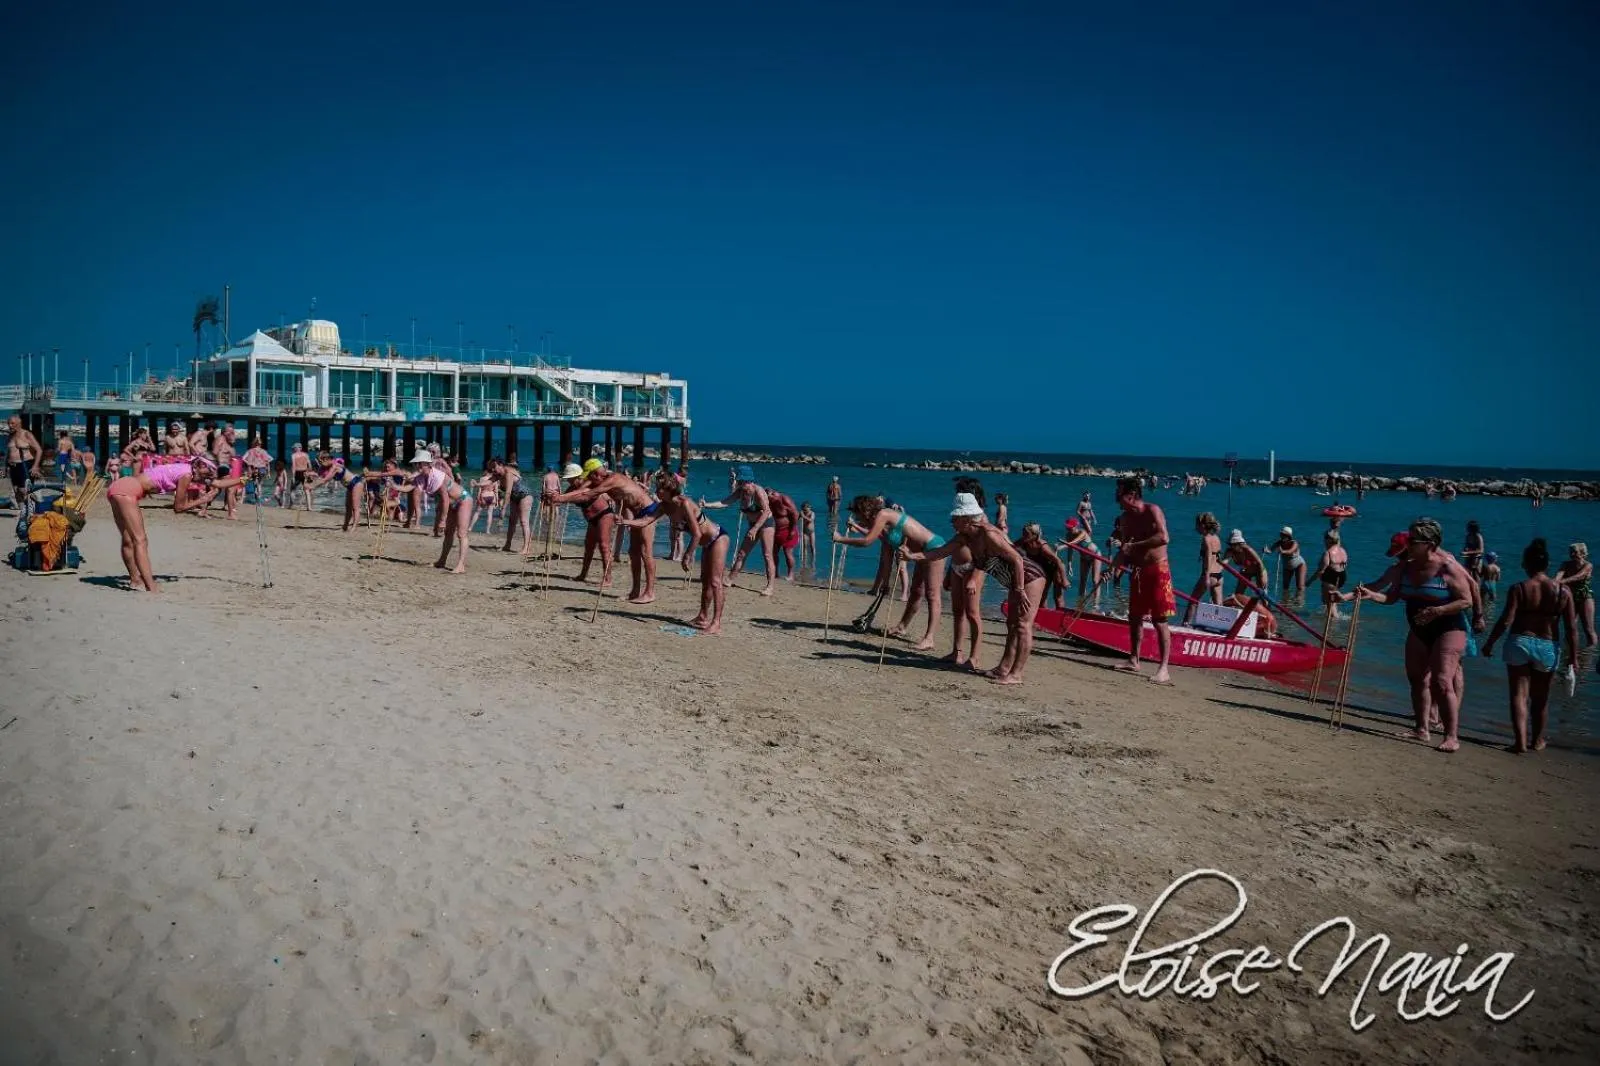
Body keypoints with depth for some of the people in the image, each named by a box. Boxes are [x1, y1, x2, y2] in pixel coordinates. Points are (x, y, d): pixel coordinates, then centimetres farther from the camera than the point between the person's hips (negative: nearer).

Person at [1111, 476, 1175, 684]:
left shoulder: (1152, 511, -13)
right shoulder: (1126, 517, 8)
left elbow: (1163, 537, -27)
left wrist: (1134, 546, -24)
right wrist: (1115, 564, 0)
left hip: (1157, 570, -7)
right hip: (1137, 571, 8)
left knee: (1159, 620, -9)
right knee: (1134, 617, 14)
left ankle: (1163, 669, -9)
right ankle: (1133, 661, 27)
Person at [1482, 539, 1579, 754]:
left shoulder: (1518, 589, -10)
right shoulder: (1563, 591, -3)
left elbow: (1505, 621, -14)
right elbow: (1572, 628, -4)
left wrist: (1489, 643, -3)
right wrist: (1573, 656, 4)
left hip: (1519, 643, -2)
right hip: (1548, 648, 2)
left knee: (1519, 694, 5)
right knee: (1541, 697, 18)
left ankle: (1520, 741, -6)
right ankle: (1537, 740, 32)